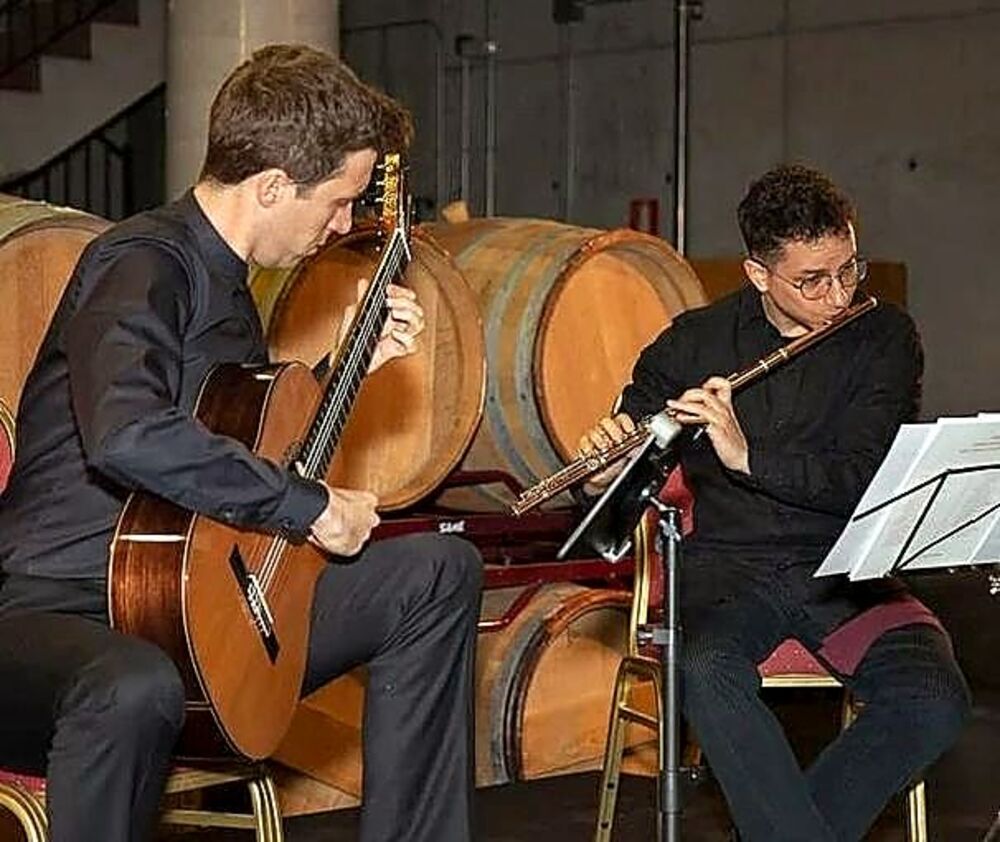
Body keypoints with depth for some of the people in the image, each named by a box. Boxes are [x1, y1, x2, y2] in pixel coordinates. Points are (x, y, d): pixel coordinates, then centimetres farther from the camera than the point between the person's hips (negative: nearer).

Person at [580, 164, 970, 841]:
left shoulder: (886, 339, 1)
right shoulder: (694, 343, 4)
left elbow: (866, 478, -11)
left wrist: (749, 456, -25)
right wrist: (605, 471, -15)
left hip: (845, 564, 1)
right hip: (729, 562, 0)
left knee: (936, 704, -26)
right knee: (706, 672, -34)